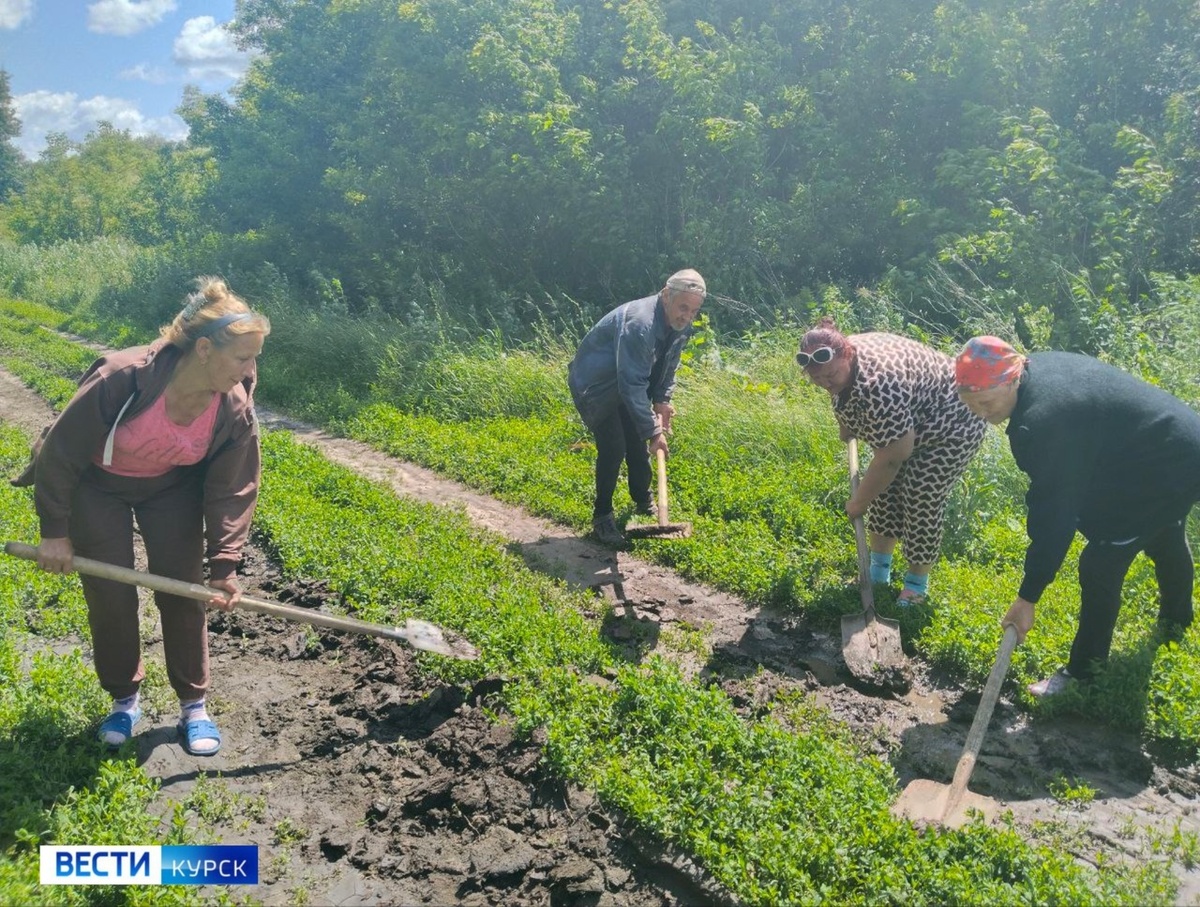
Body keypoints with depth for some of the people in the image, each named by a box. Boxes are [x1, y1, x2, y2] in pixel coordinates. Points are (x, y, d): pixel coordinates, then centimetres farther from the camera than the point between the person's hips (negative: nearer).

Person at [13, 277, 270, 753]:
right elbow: (60, 451, -24)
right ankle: (124, 700, 23)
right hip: (97, 486, -2)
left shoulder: (236, 412, -26)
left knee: (183, 590, -1)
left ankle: (194, 705, 15)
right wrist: (55, 532, -18)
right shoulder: (122, 377, -37)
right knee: (111, 596, 0)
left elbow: (231, 493, -16)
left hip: (173, 489, 2)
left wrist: (224, 566, -20)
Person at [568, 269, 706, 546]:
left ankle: (644, 504, 31)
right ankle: (602, 517, -1)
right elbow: (631, 385, -39)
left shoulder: (679, 325, -10)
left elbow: (668, 366, 7)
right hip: (593, 385, -8)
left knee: (638, 443, 11)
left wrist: (662, 400, -8)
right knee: (613, 447, -16)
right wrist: (653, 430, -37)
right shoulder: (639, 324, -37)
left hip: (624, 386, 8)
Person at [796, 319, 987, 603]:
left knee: (922, 502, -7)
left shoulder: (879, 384, -41)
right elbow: (846, 403, 10)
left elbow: (891, 457, -33)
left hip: (951, 425, -8)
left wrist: (859, 502, -21)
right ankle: (878, 571, 21)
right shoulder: (841, 363, -15)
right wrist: (846, 433, 23)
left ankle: (917, 583, 12)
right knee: (884, 487, 7)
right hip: (908, 423, 9)